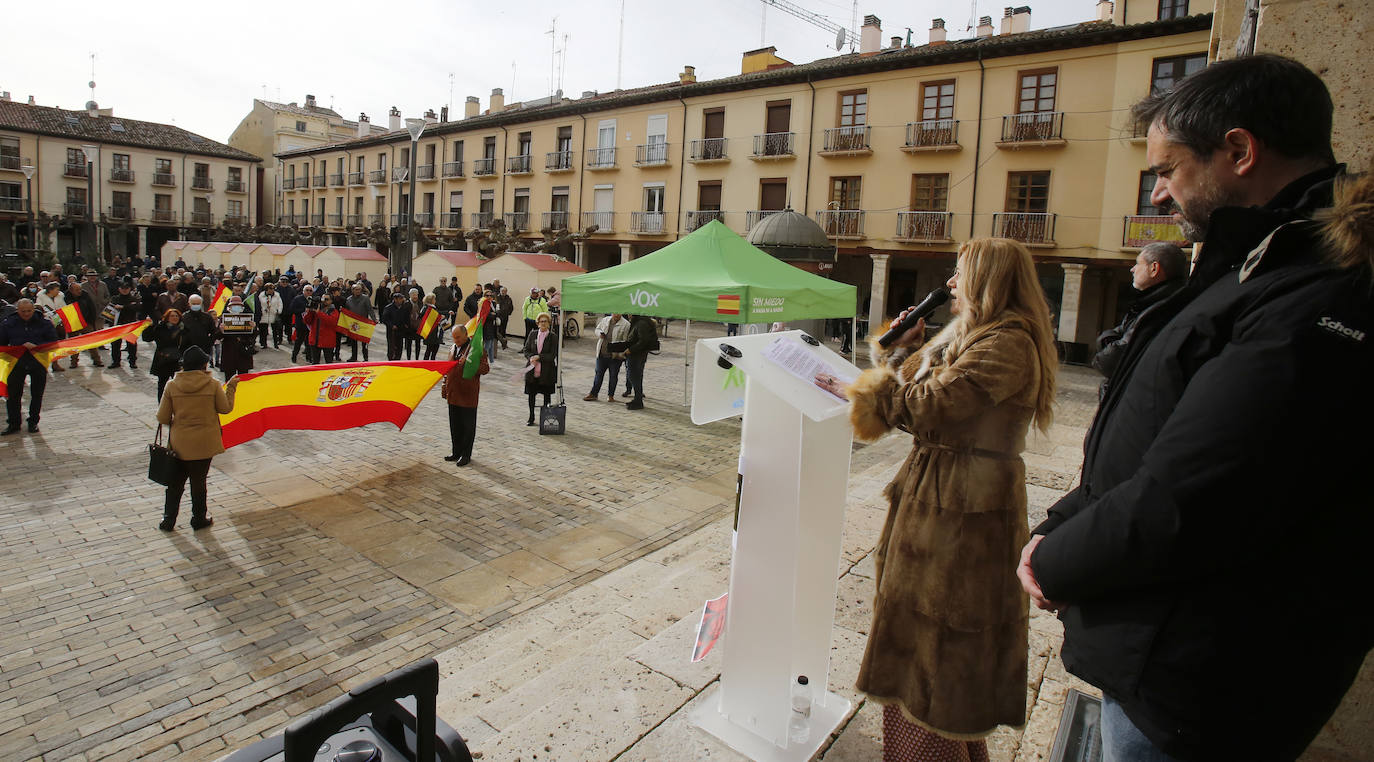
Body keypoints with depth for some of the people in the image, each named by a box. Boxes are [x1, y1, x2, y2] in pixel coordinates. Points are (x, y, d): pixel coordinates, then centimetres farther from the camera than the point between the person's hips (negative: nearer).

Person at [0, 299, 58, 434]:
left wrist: (36, 347, -20)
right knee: (13, 394, 3)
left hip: (39, 363, -1)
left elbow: (53, 343, -5)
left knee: (37, 395, 7)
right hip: (16, 363, 1)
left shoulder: (44, 323, -2)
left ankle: (33, 422, 20)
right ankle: (13, 423, 15)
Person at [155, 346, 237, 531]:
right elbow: (226, 408, 1)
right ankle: (199, 519, 23)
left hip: (179, 444, 2)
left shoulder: (172, 386, -6)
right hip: (203, 443, -2)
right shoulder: (212, 385, -11)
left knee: (176, 481, 17)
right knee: (198, 481, 10)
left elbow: (162, 418, -3)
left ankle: (168, 520, 23)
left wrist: (174, 423, 19)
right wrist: (231, 388, 12)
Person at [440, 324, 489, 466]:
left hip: (468, 395, -7)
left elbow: (485, 369, -15)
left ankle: (466, 455, 13)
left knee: (468, 426, 3)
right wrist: (445, 386, 19)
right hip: (453, 393, 7)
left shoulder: (476, 348, -10)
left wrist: (469, 363, -27)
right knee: (455, 425, 15)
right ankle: (456, 452, 27)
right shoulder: (454, 347, 13)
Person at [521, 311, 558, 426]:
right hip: (532, 369, 3)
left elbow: (553, 355, -11)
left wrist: (538, 357, -19)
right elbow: (526, 350, 7)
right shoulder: (532, 334, 4)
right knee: (531, 394, 9)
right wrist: (531, 357, -13)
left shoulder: (553, 337, -6)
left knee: (546, 395, 8)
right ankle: (531, 417, 24)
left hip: (546, 371, -3)